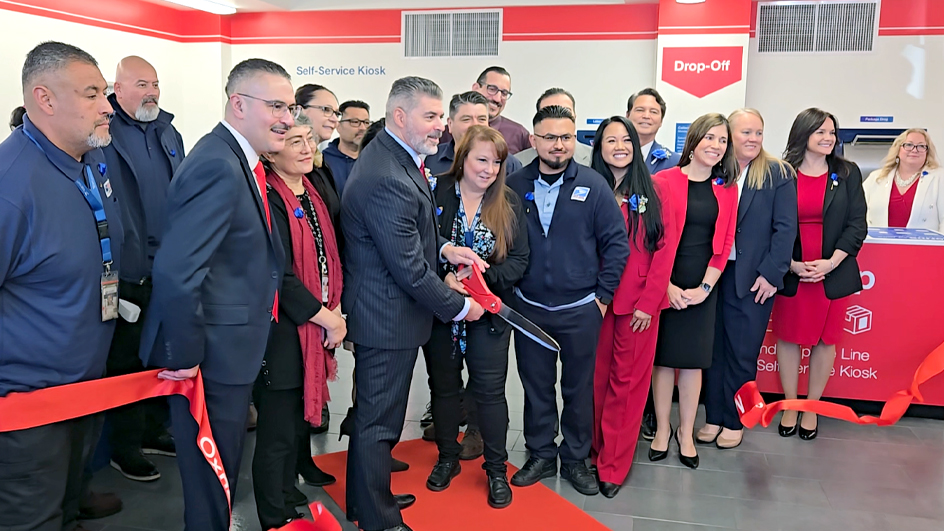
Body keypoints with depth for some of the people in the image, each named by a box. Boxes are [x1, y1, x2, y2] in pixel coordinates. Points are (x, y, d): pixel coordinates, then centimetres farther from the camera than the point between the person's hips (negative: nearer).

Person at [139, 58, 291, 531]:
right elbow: (175, 271, -30)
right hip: (211, 357, -9)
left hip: (227, 352, 9)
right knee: (212, 483, 8)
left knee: (220, 476, 25)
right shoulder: (218, 168, -23)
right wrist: (184, 356, -20)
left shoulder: (238, 161, 9)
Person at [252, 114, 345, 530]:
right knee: (278, 432, 6)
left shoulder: (312, 194, 10)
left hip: (315, 329, 8)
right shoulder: (268, 199, -17)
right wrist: (327, 319, -14)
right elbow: (279, 276, -22)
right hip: (282, 334, -8)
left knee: (298, 421, 20)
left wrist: (334, 311, 4)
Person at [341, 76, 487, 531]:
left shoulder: (392, 155, 5)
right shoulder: (386, 179, -28)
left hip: (379, 309, 11)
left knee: (373, 412, 24)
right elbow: (409, 269, -24)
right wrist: (459, 306, -12)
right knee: (379, 420, 6)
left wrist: (443, 248, 3)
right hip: (388, 317, -11)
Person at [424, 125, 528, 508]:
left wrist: (481, 277, -20)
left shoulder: (509, 203, -2)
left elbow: (518, 260, -5)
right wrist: (445, 278, -24)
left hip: (489, 314, 0)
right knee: (444, 386, 15)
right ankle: (447, 458, 34)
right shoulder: (436, 196, -7)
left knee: (490, 391, 5)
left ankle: (496, 469, 23)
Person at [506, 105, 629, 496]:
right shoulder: (514, 186, 0)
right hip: (528, 309, 2)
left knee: (579, 388, 11)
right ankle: (540, 455, 30)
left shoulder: (593, 185, -5)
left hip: (580, 310, -1)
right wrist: (507, 287, 1)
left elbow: (617, 242, -4)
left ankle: (575, 459, 28)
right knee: (535, 386, 13)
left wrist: (603, 295, -5)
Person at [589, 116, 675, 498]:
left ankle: (612, 467, 13)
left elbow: (665, 248, -1)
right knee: (596, 379, 7)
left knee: (628, 383, 2)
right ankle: (592, 453, 23)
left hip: (640, 304, 0)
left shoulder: (652, 194, 4)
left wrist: (648, 302, -9)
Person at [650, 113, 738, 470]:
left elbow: (724, 243, 5)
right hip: (664, 285, -2)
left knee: (693, 360, 8)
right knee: (664, 356, 5)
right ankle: (662, 429, 21)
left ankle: (686, 433, 23)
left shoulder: (726, 189, 7)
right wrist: (666, 285, -11)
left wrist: (705, 287, -5)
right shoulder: (664, 181, -4)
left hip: (701, 288, 3)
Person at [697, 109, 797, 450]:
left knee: (742, 354, 6)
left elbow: (785, 228, -4)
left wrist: (771, 274, -10)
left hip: (752, 279, -2)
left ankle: (734, 421, 22)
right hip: (713, 275, 2)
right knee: (713, 349, 10)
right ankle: (713, 417, 24)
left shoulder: (777, 175, -1)